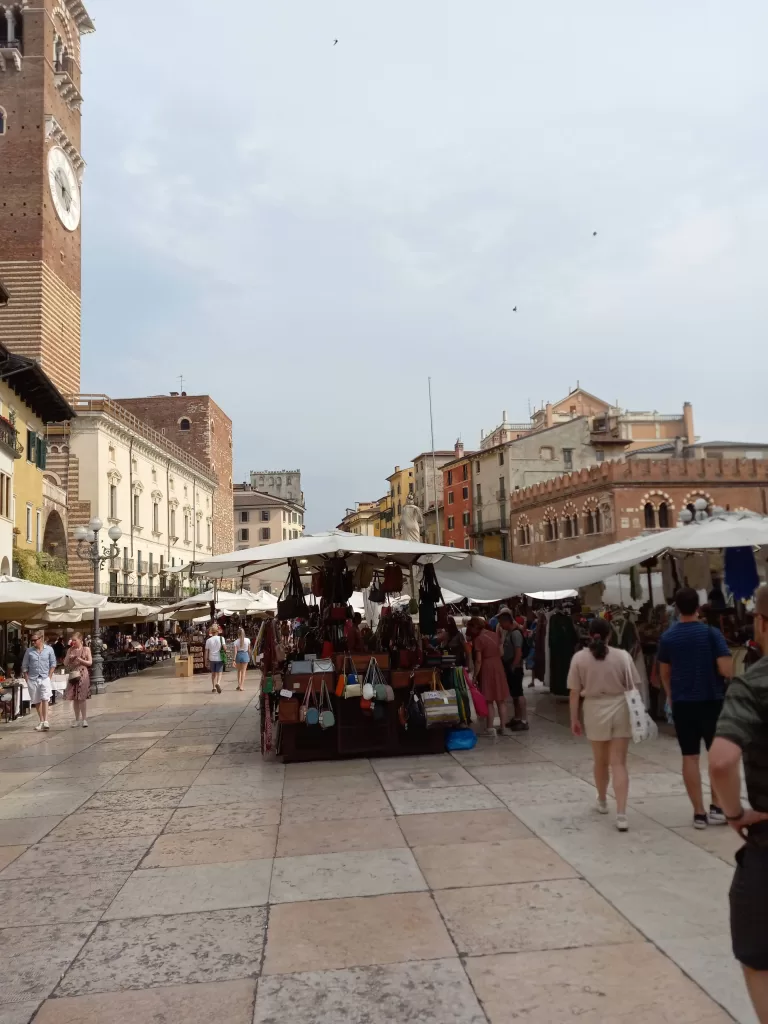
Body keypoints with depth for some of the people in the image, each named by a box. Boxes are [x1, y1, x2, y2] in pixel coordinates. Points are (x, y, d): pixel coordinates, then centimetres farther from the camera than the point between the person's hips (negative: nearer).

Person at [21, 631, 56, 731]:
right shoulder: (29, 651, 1)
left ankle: (45, 721, -15)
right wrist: (27, 679, 0)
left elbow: (53, 664, 4)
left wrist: (49, 676, -2)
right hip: (33, 679, 2)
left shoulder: (49, 649, -2)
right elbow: (24, 666, 6)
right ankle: (41, 721, 19)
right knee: (37, 701, 9)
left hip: (45, 678, -2)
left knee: (45, 699, -12)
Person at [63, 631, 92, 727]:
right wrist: (69, 656, -6)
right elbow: (65, 664, 7)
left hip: (83, 674, -3)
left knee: (81, 698, -6)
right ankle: (77, 719, 13)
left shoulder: (86, 649, 3)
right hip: (73, 675, 3)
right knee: (74, 698, 4)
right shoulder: (70, 650, 10)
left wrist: (80, 660, -13)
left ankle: (84, 719, 1)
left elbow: (90, 662, -1)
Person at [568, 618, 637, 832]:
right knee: (619, 763, 1)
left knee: (600, 761, 19)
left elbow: (574, 693, -3)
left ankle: (602, 801, 39)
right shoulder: (622, 655, -4)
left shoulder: (579, 658, -5)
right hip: (620, 710, 0)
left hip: (596, 711, 0)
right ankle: (621, 814, -8)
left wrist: (574, 719, 5)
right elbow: (633, 688, -1)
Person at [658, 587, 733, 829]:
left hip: (682, 703, 2)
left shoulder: (667, 637, 0)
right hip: (712, 701, -2)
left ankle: (699, 813, 10)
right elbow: (727, 670, -16)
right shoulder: (711, 633, -10)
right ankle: (717, 808, 10)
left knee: (690, 757, 6)